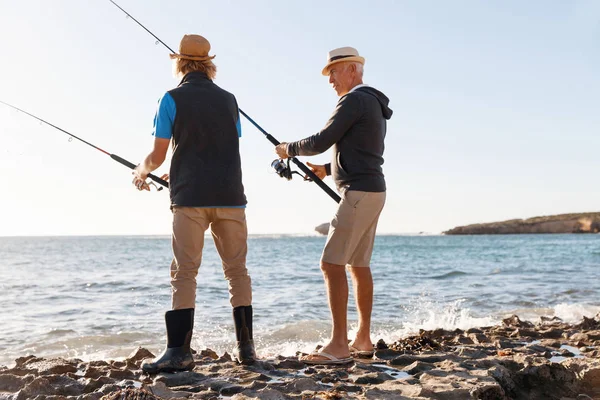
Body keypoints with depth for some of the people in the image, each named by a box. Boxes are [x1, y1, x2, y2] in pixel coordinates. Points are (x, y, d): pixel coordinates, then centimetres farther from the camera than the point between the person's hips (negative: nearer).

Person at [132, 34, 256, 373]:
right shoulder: (229, 100, 13)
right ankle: (246, 346, 9)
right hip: (230, 196, 3)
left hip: (190, 197, -3)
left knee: (185, 272, -3)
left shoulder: (173, 99, 1)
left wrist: (141, 172, 23)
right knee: (237, 270, 8)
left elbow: (158, 156, -1)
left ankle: (179, 351, -6)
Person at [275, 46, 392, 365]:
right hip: (371, 192, 10)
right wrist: (327, 170, 21)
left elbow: (322, 141, -14)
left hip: (359, 193, -10)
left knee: (332, 263, -12)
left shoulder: (354, 100, -10)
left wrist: (289, 149, 3)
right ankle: (363, 339, 18)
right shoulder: (375, 105, 21)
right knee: (358, 265, 13)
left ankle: (338, 345, -14)